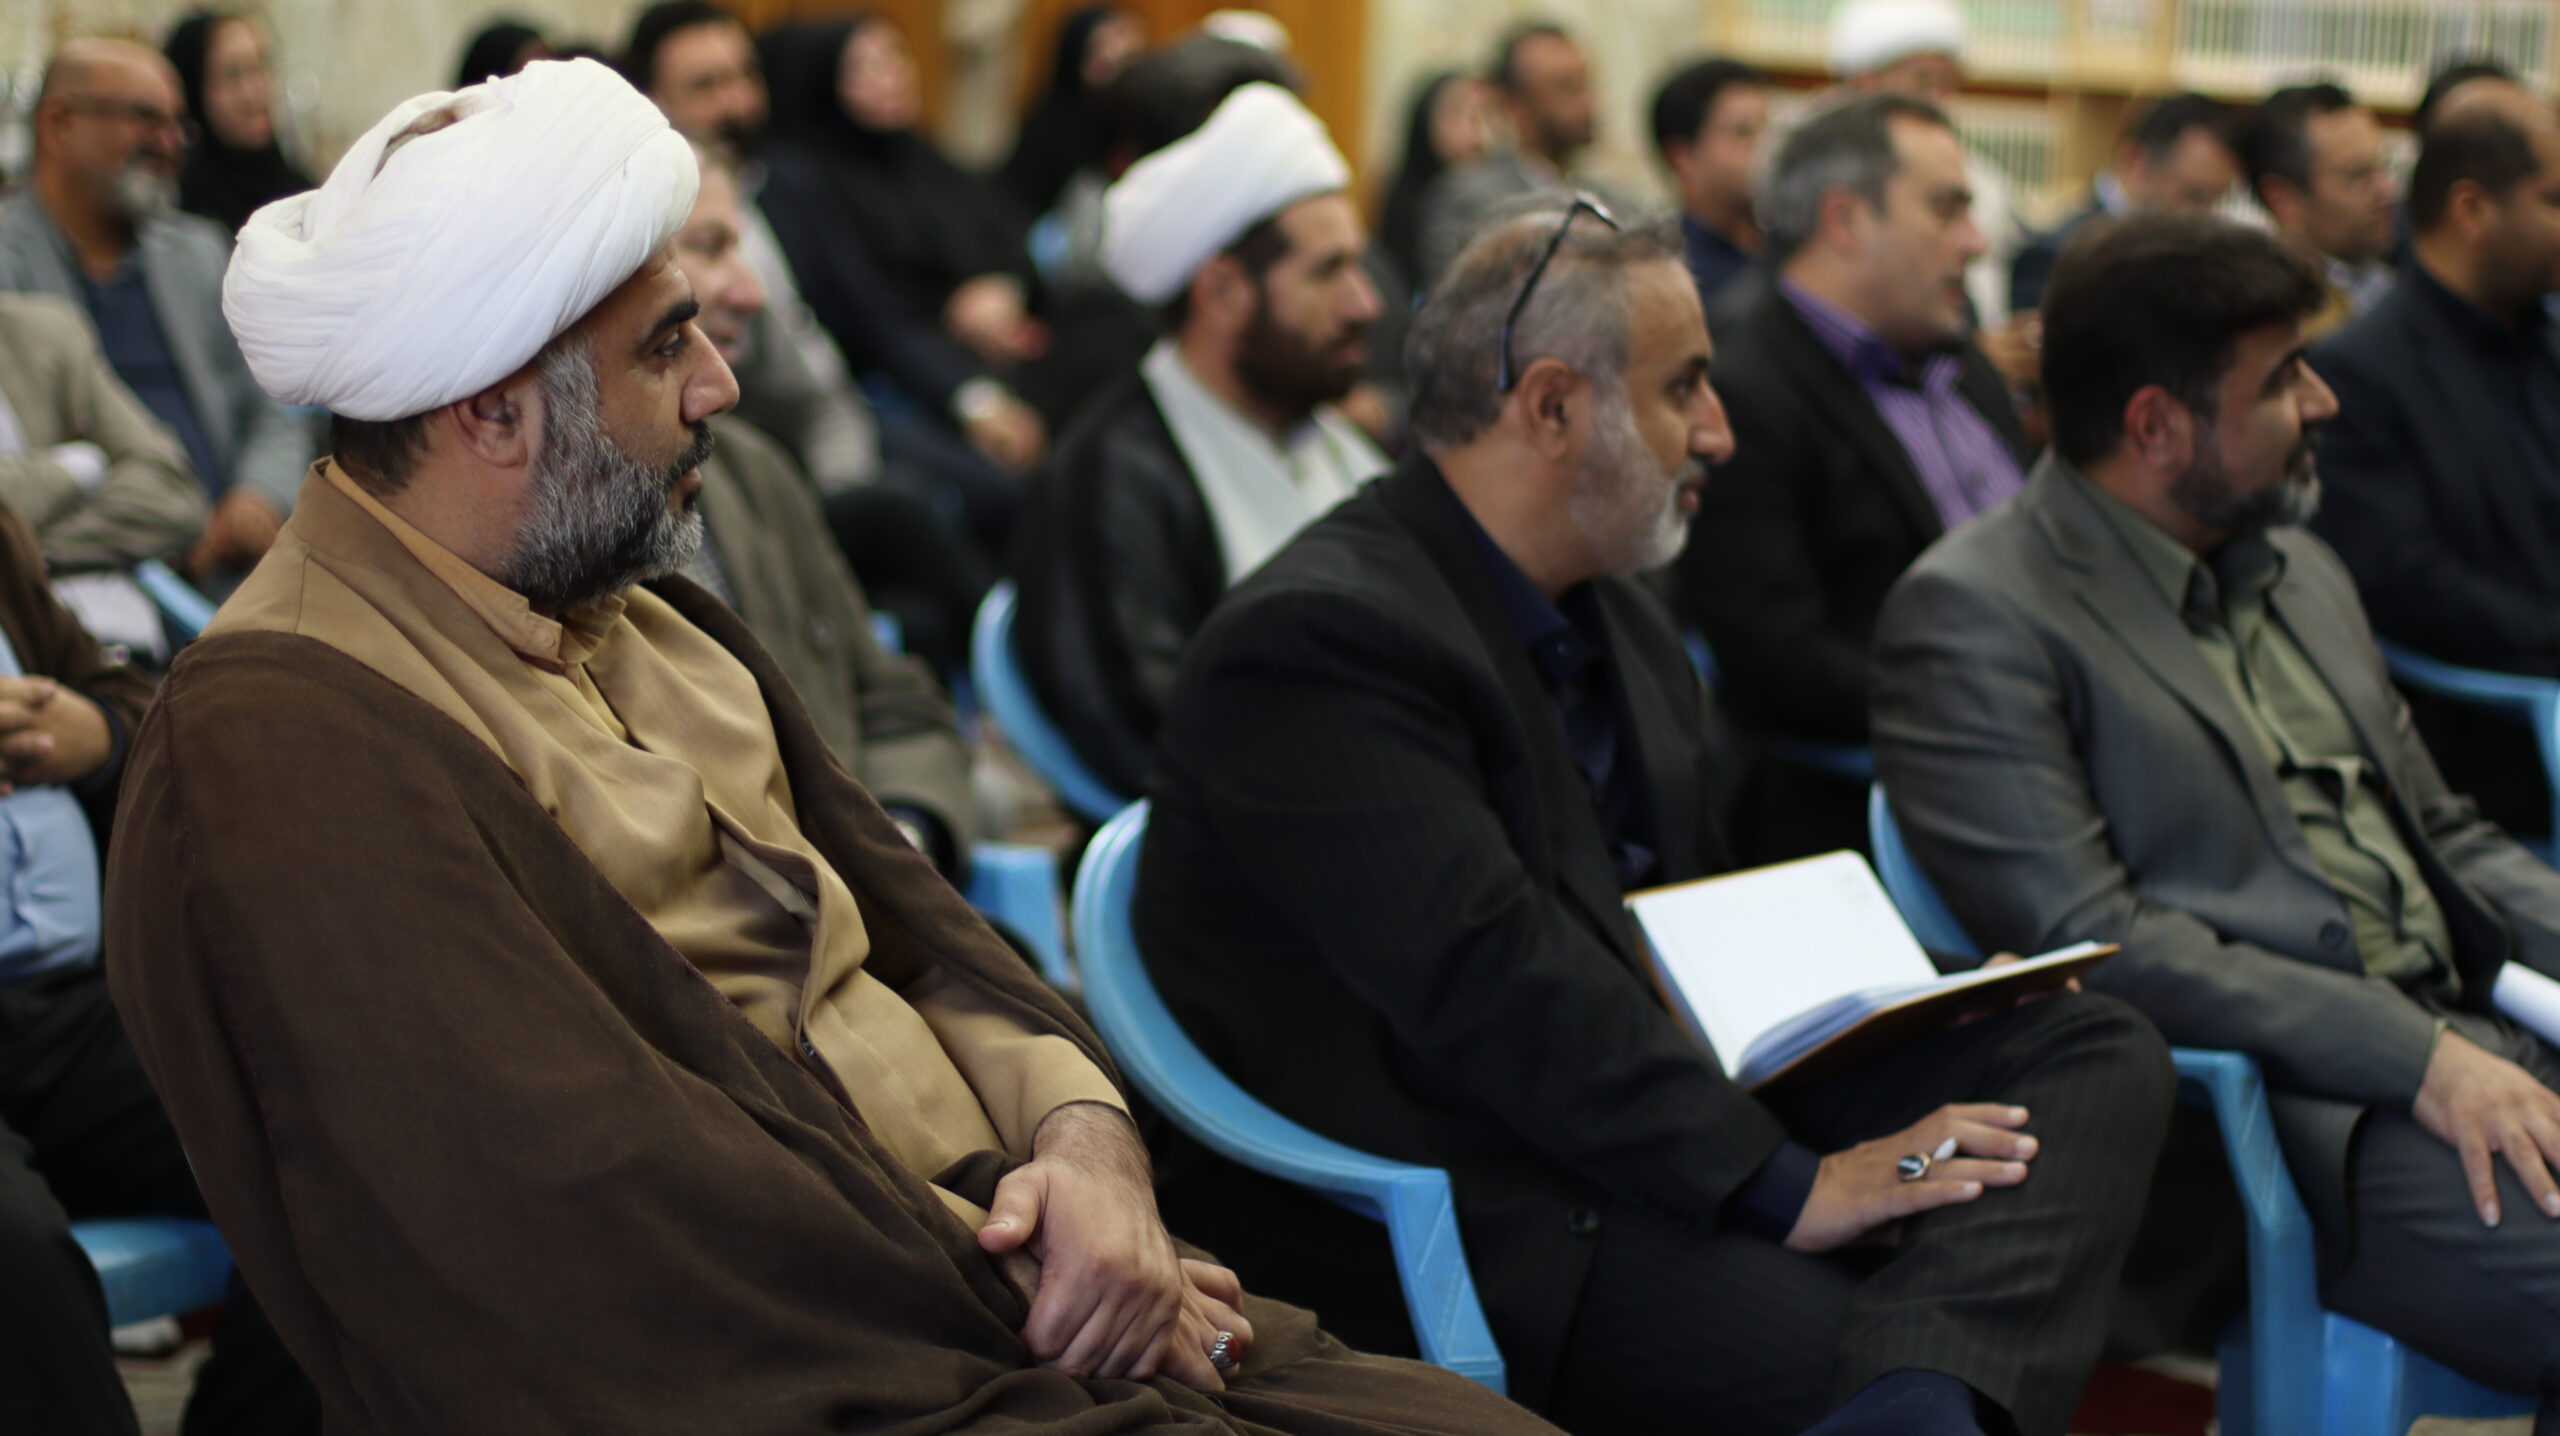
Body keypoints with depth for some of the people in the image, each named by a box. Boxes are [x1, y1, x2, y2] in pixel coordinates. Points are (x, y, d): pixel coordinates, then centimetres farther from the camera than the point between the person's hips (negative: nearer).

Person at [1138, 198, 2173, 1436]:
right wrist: (1788, 1187, -21)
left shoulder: (1614, 615, 19)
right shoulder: (1320, 643, -14)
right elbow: (1495, 986, -22)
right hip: (1496, 1221, -11)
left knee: (2102, 1054, -10)